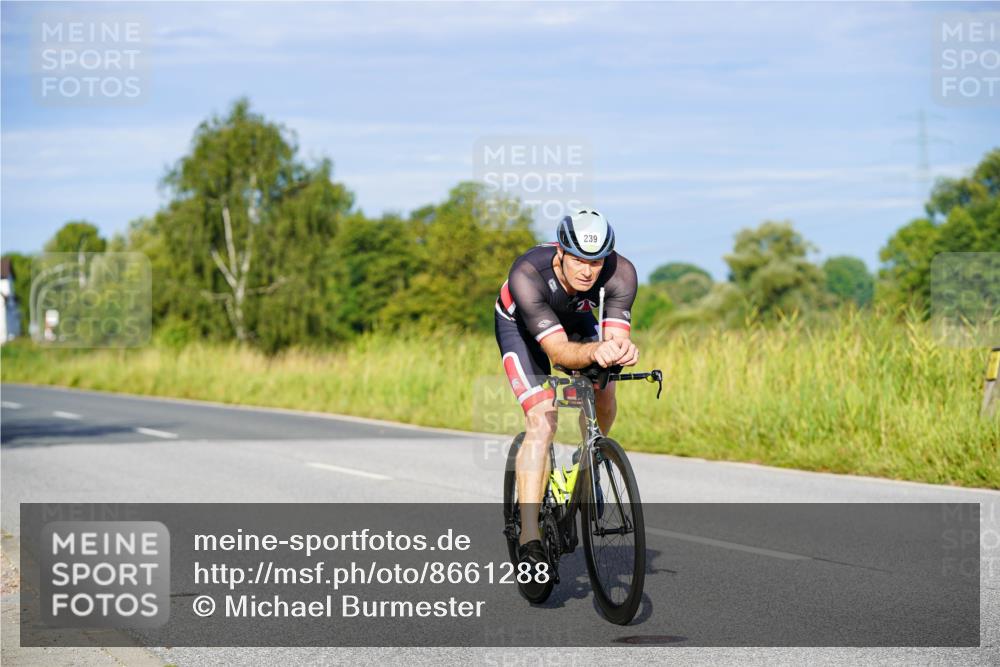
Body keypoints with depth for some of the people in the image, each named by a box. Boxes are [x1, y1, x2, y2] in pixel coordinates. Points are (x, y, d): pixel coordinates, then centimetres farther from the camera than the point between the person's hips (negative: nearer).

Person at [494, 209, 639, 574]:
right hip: (519, 324, -5)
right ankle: (530, 537, -22)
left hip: (575, 316, 5)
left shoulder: (621, 274, -33)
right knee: (541, 421, -21)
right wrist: (595, 351, -66)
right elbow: (558, 351, -46)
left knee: (603, 396, -13)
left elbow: (614, 337, -36)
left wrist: (622, 349, -60)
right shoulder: (527, 275, -41)